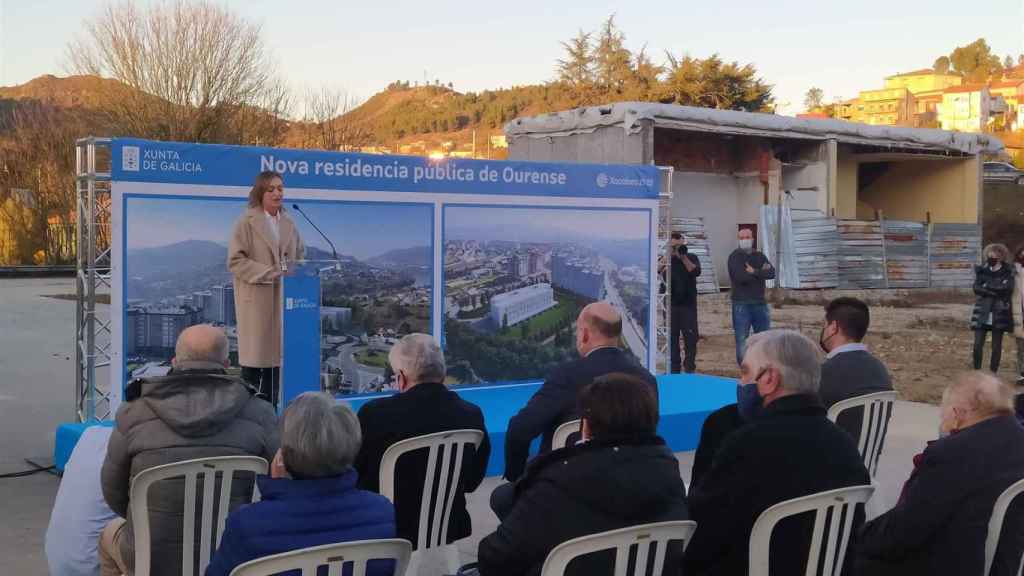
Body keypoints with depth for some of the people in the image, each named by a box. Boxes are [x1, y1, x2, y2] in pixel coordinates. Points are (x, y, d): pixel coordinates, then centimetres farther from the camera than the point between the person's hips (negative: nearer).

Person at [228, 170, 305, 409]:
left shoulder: (288, 223, 12)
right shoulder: (247, 222, -4)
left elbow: (300, 256, 18)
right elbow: (235, 260, -10)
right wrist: (268, 273, -17)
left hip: (282, 299, 5)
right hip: (256, 299, -5)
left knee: (276, 354, 7)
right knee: (254, 355, -2)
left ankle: (270, 411, 15)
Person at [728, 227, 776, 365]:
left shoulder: (760, 256, 12)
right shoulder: (735, 257, -2)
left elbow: (771, 273, -3)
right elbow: (740, 277, -19)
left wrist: (755, 272, -16)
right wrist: (761, 272, -9)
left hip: (760, 303, 4)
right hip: (741, 304, -4)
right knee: (742, 339, 0)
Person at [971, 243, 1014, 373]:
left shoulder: (1008, 272, -1)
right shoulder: (981, 271, 5)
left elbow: (1008, 289, -16)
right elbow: (976, 288, -7)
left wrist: (986, 286, -14)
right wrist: (997, 291, -17)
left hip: (999, 314, -1)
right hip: (982, 313, 1)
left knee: (996, 347, 5)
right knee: (978, 345, -5)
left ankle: (993, 373, 15)